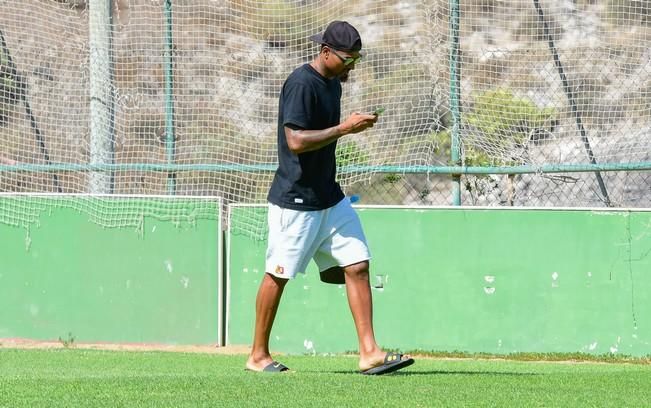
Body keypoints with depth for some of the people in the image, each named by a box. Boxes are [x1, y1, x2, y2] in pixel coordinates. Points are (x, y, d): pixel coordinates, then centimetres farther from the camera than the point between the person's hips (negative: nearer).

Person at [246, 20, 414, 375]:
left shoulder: (333, 83, 11)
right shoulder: (302, 84, -17)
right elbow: (296, 141, -25)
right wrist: (344, 128, -24)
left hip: (329, 198, 9)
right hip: (295, 201, -9)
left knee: (357, 265, -1)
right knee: (278, 275, 2)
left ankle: (369, 353, -3)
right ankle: (258, 356, 14)